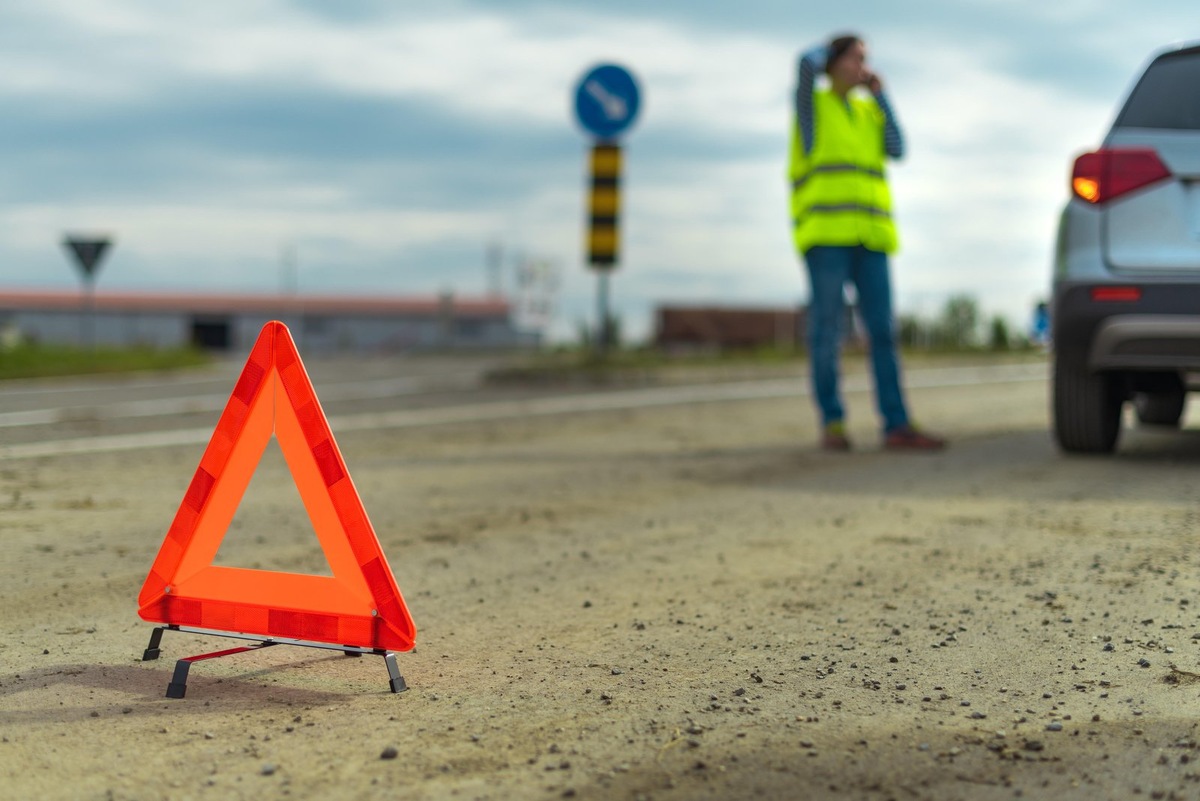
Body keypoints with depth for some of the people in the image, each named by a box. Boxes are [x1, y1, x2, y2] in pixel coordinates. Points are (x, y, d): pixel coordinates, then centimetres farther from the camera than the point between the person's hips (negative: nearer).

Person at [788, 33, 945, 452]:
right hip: (825, 229, -5)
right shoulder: (810, 103, 6)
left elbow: (896, 150, 5)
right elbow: (808, 63, -15)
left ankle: (897, 426, -7)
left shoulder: (869, 110, 21)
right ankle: (832, 424, 2)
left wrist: (880, 95, 10)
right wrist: (831, 46, 8)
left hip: (868, 236, 5)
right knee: (827, 331, -7)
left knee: (883, 331, -3)